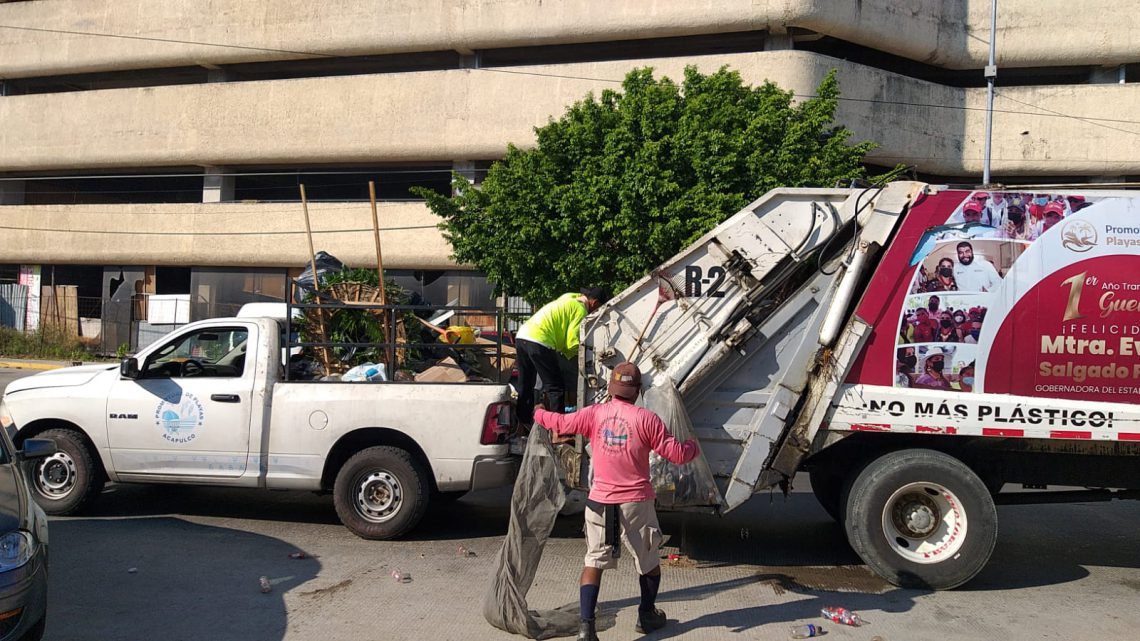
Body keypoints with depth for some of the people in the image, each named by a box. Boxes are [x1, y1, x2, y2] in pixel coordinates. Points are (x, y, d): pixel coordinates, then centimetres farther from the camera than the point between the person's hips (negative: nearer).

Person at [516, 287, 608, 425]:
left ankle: (523, 422, 26)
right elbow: (572, 342, -5)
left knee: (525, 386, 19)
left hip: (522, 335, 9)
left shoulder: (569, 300, 26)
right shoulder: (581, 309, -1)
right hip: (538, 341, -9)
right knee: (556, 387, -1)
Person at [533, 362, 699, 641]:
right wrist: (693, 446, 13)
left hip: (601, 501, 2)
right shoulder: (646, 419, -11)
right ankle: (647, 616, 34)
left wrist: (539, 413, 26)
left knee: (593, 562, 8)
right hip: (636, 502, -1)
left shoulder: (594, 414, -5)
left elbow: (560, 422, 5)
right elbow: (677, 454, -10)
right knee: (648, 561, 19)